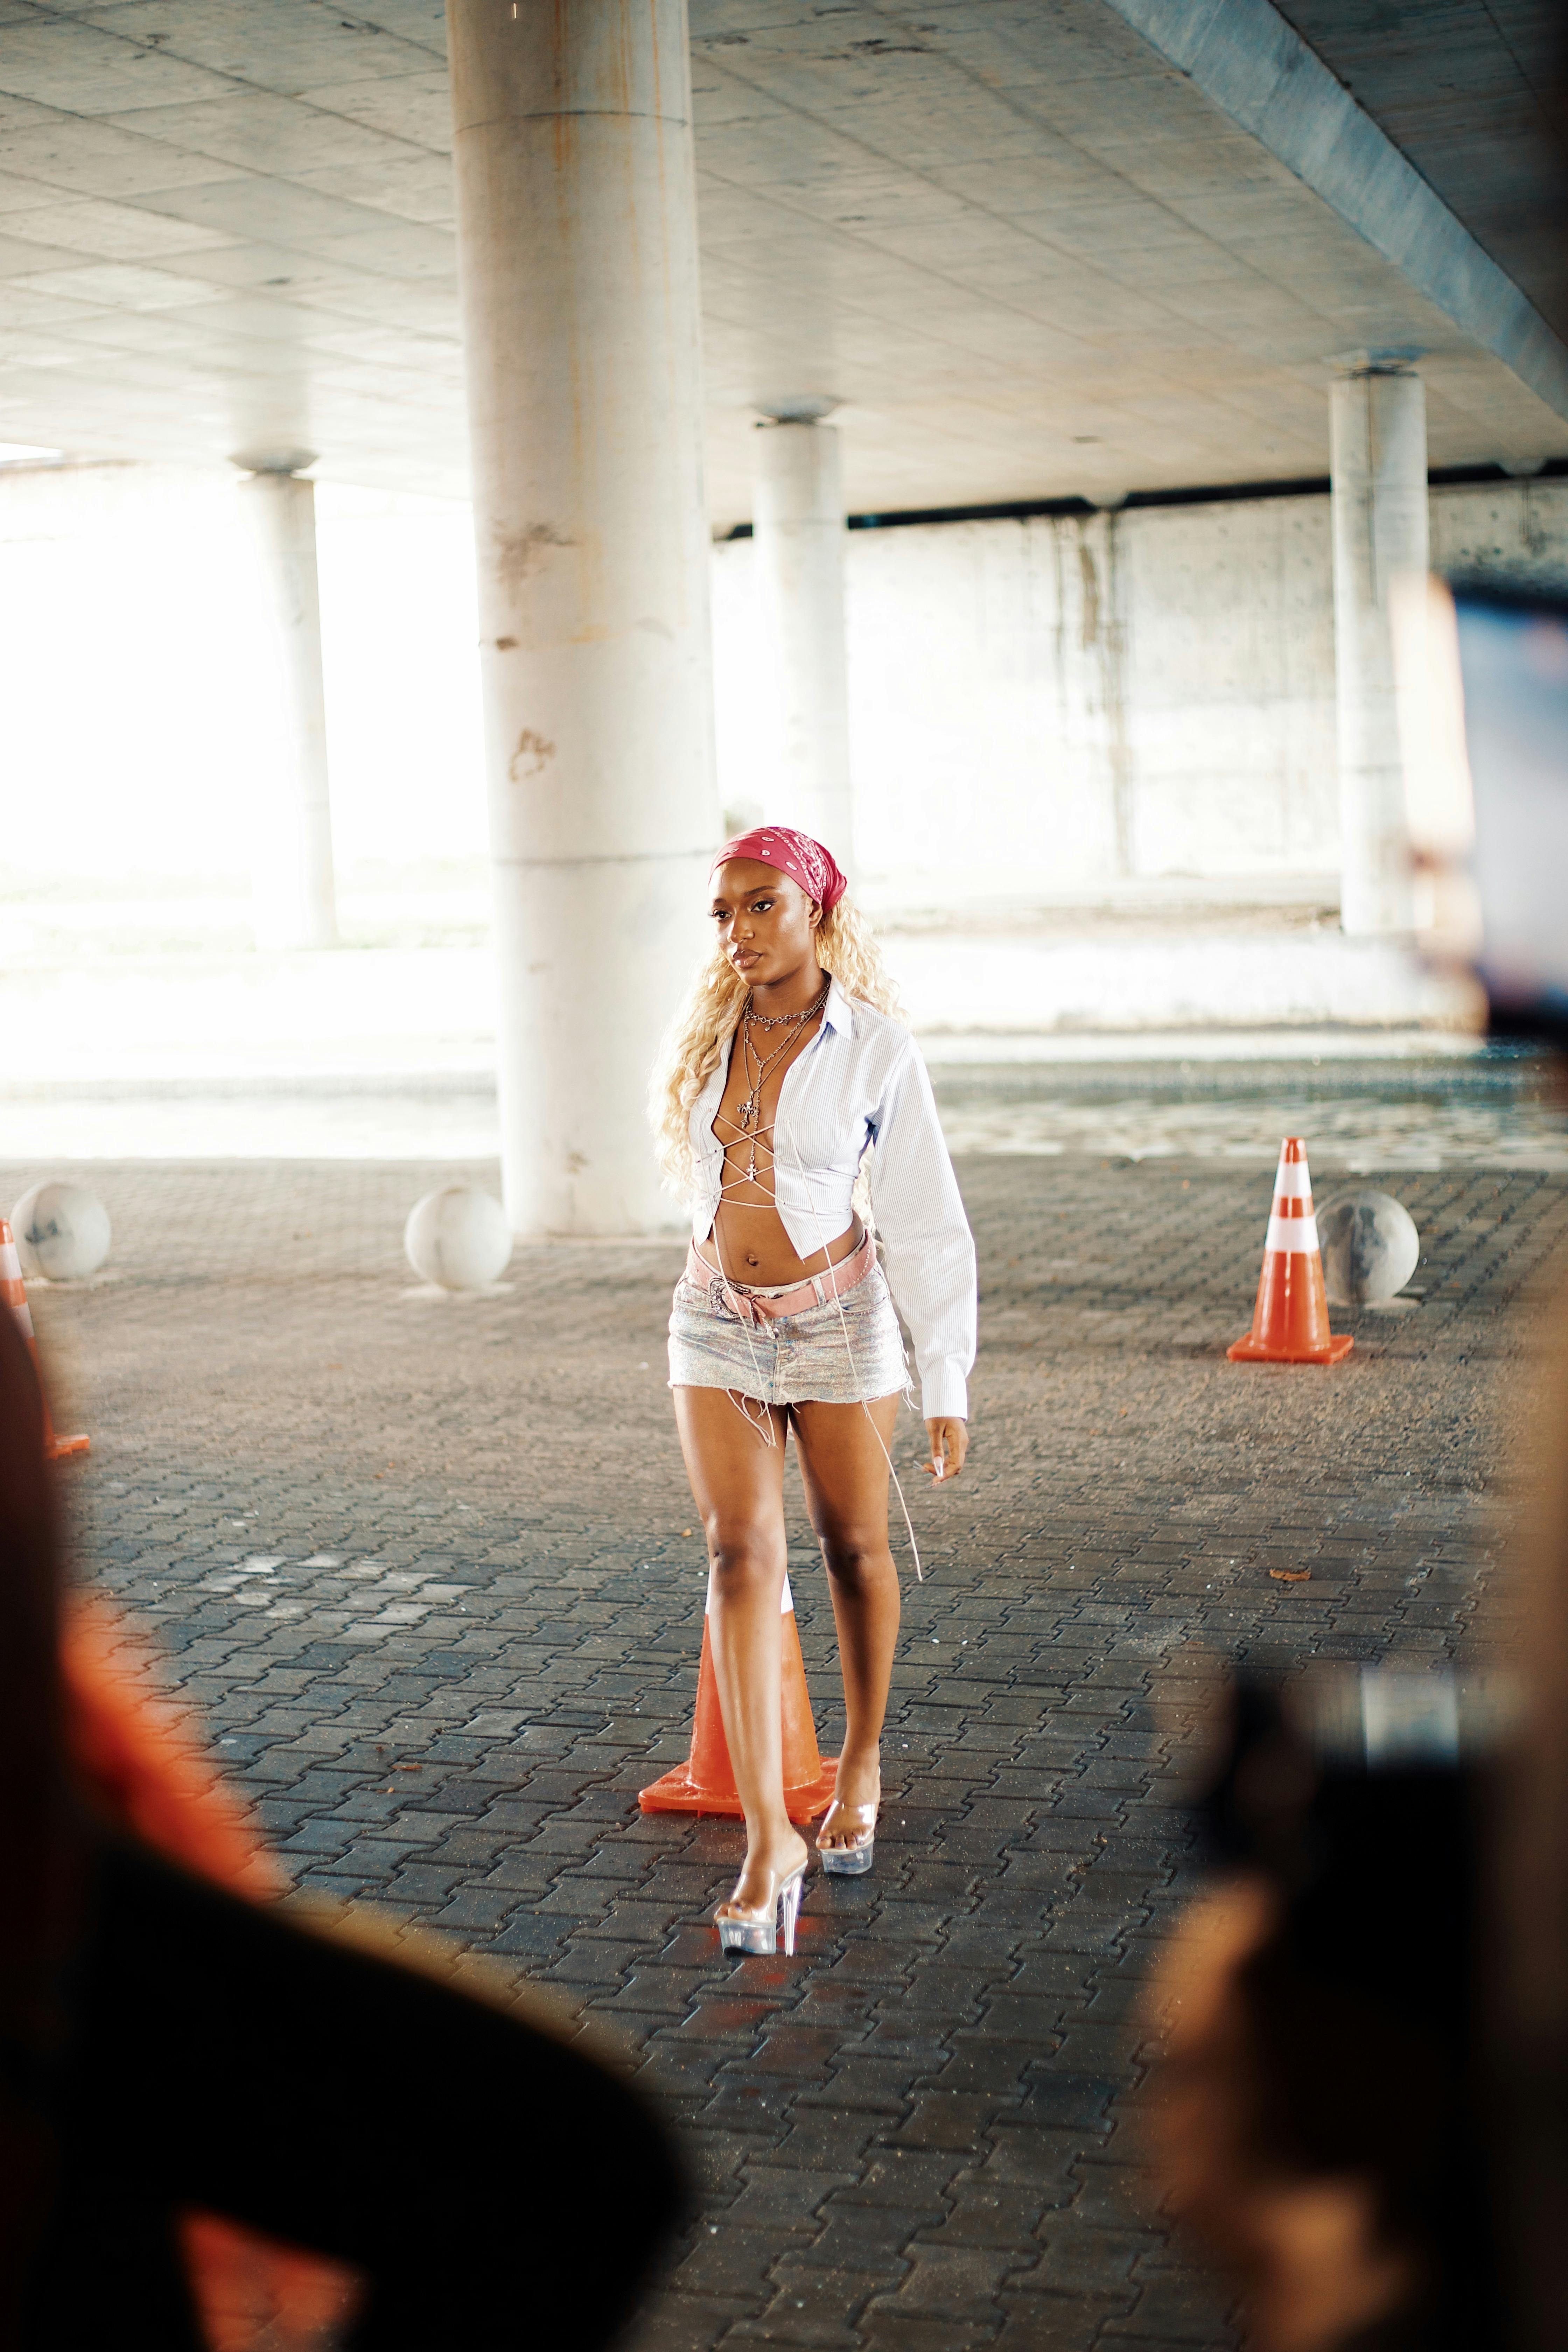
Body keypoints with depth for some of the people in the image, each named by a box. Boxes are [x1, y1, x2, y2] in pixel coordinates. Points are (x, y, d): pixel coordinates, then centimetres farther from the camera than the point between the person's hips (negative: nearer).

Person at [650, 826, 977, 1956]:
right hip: (717, 1323, 3)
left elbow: (930, 1224, -9)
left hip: (837, 1320, -2)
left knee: (855, 1549, 10)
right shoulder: (709, 1034, 1)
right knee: (744, 1554, -10)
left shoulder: (877, 1046, -10)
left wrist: (948, 1384, -10)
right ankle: (770, 1835, -13)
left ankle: (862, 1764, 34)